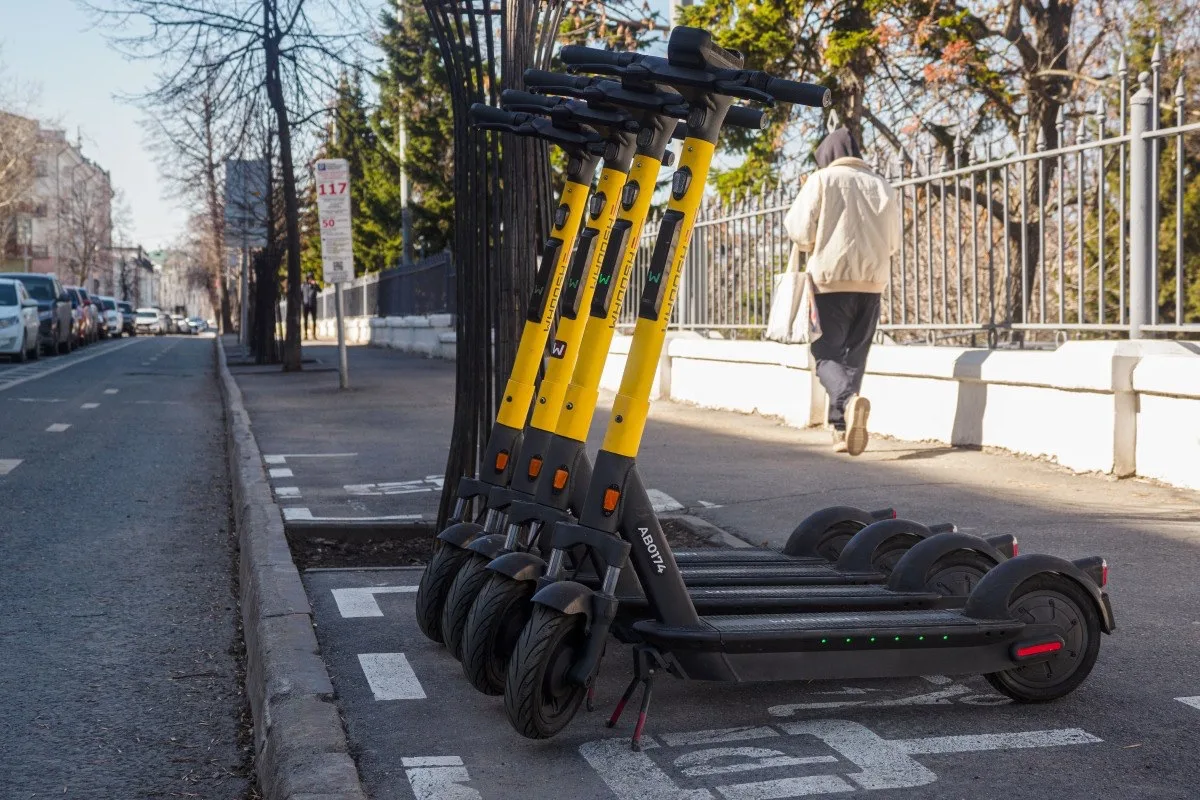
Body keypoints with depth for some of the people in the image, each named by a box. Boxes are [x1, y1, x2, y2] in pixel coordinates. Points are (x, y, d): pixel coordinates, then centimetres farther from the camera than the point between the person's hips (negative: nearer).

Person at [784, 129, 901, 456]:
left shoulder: (823, 179, -1)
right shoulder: (881, 184, 10)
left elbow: (801, 231, -6)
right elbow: (893, 240, 15)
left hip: (832, 279, -4)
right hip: (872, 281, 4)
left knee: (826, 353, 1)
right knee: (855, 355, 12)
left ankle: (848, 400, -27)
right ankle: (844, 427, 10)